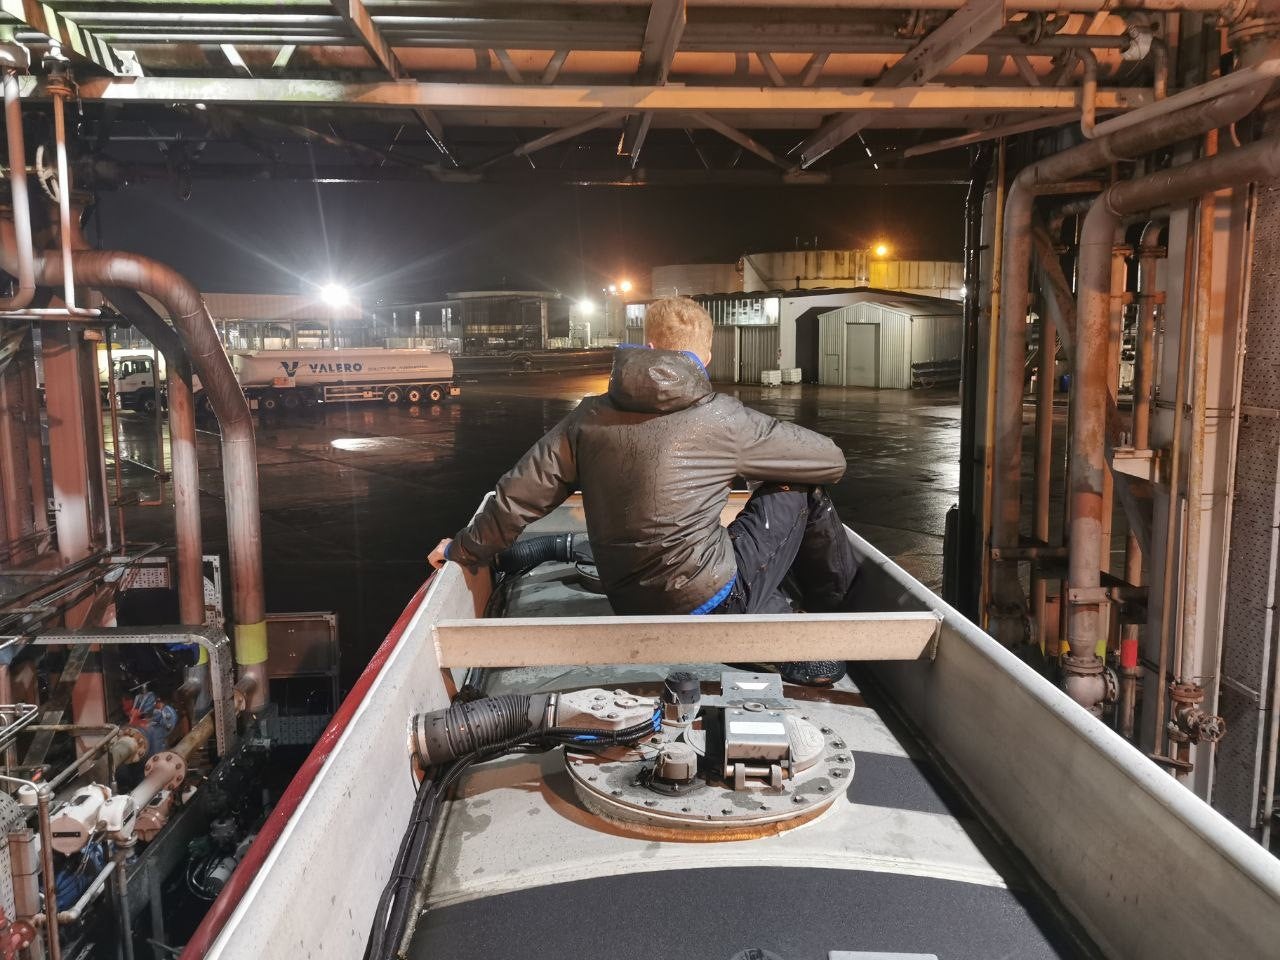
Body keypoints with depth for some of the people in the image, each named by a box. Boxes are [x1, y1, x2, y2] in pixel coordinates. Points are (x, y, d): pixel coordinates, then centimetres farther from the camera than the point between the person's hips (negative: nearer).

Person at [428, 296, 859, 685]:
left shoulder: (590, 417, 3)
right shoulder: (719, 418, -8)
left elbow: (518, 496, 5)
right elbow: (831, 462, 2)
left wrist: (462, 548, 22)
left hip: (634, 613, 6)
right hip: (712, 606, -6)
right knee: (800, 492, 14)